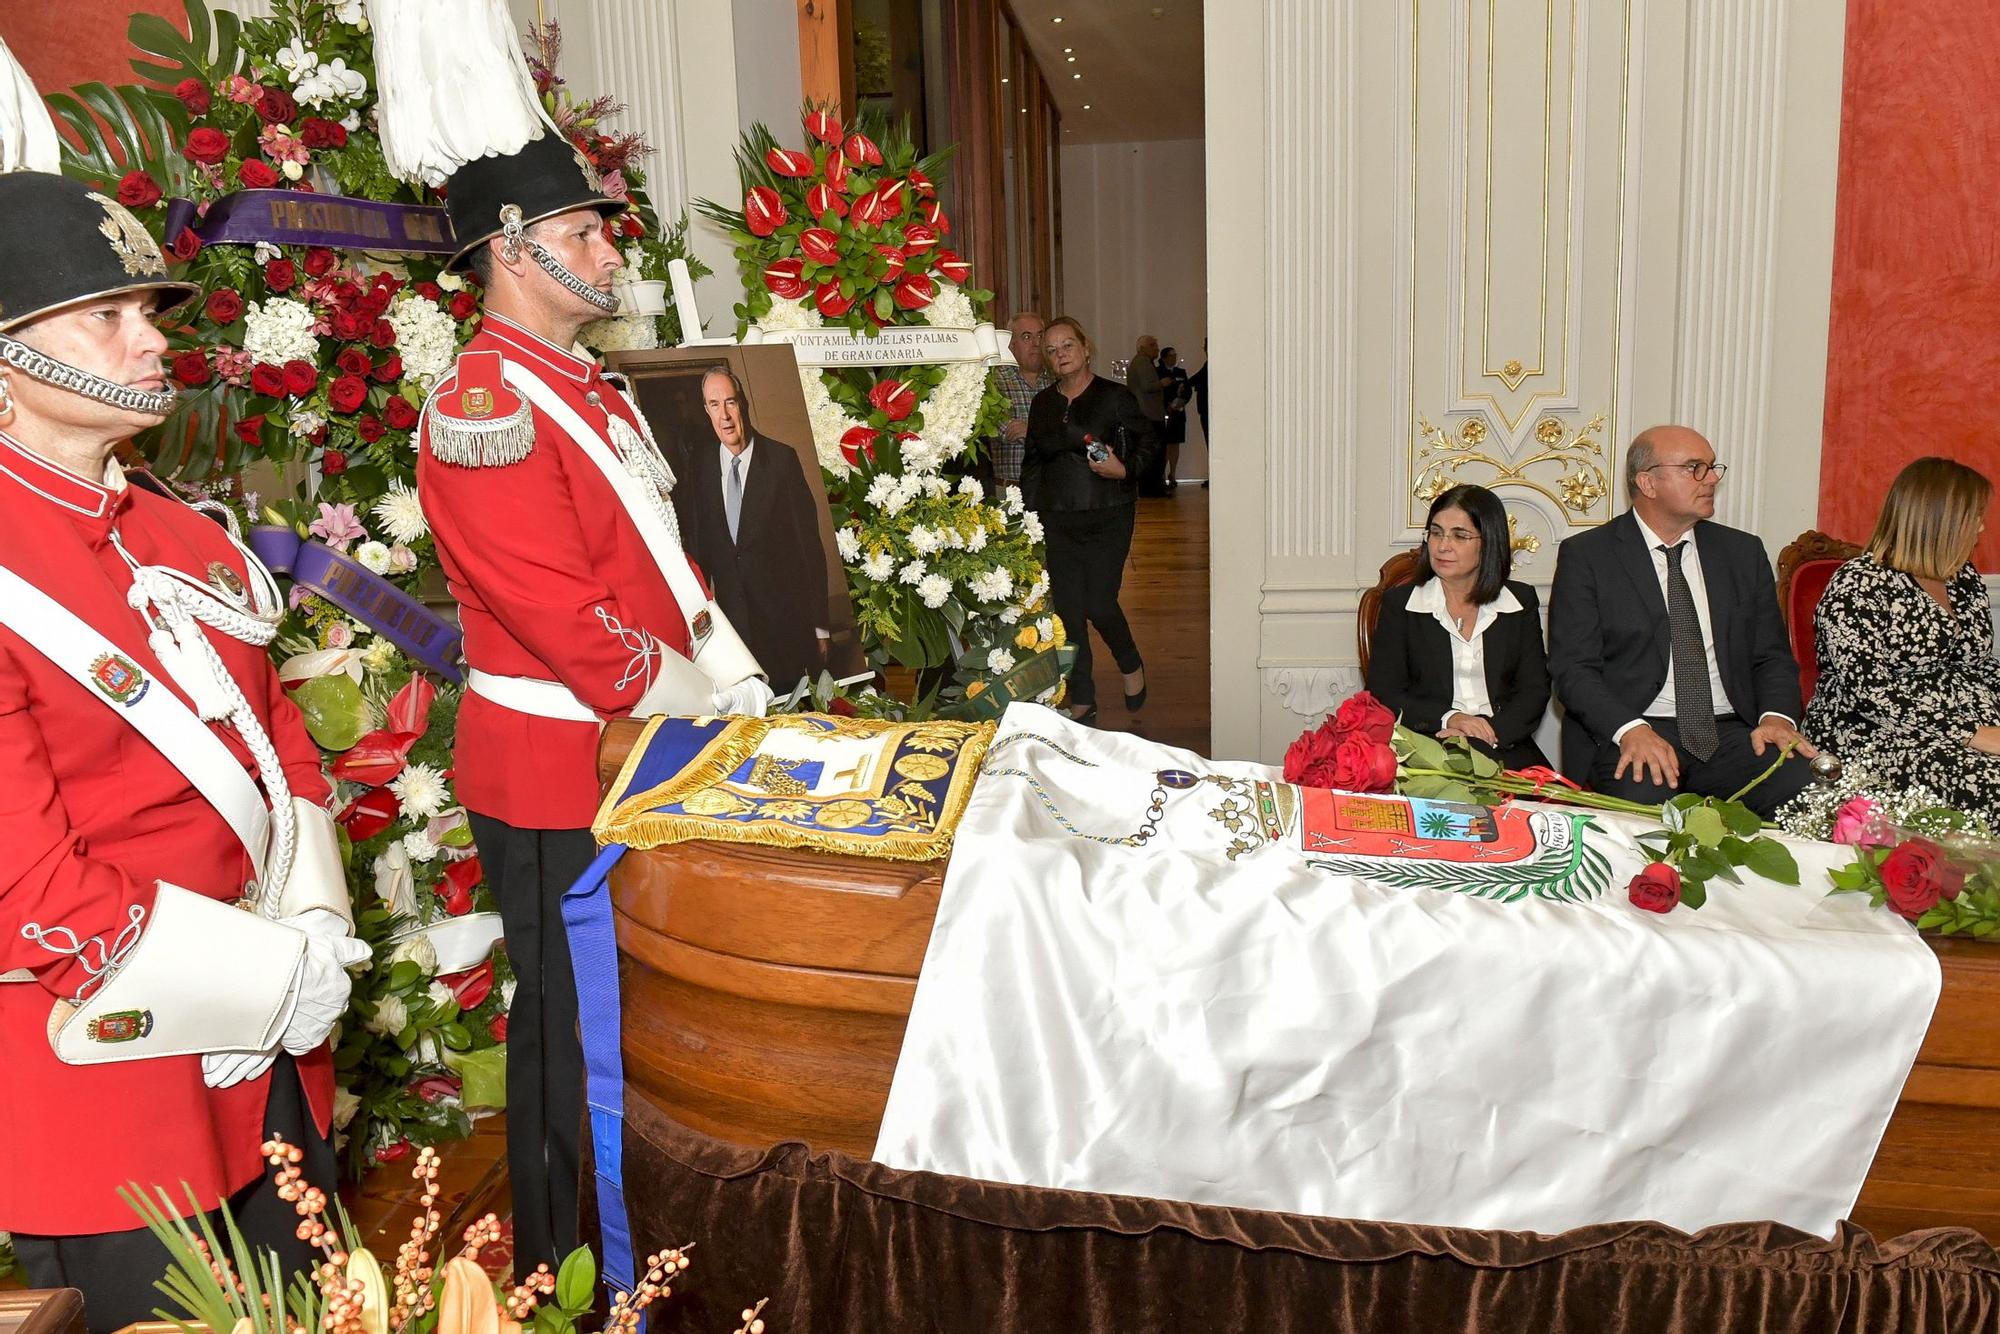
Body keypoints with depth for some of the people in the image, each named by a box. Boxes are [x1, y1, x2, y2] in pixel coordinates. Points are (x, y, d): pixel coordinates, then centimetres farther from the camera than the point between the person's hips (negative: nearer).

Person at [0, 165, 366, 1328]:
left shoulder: (178, 534, 6)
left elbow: (279, 742, 9)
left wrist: (309, 935, -4)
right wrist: (271, 976, -15)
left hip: (272, 1044, 7)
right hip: (104, 1069, -7)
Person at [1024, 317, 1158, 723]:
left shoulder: (1114, 396, -3)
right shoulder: (1043, 403, 10)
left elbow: (1148, 441, 0)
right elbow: (1033, 462, 14)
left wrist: (1124, 470, -20)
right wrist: (1029, 515, 9)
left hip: (1107, 518, -4)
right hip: (1057, 520, 4)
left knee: (1099, 605, -11)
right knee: (1068, 610, 3)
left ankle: (1131, 665, 21)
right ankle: (1082, 700, 15)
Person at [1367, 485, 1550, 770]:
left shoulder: (1521, 602, 13)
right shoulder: (1399, 603, 8)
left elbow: (1535, 688, 6)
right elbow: (1384, 691, 1)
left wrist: (1492, 730, -14)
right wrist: (1448, 718, -15)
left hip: (1506, 750, 3)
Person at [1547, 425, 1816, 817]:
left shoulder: (1743, 552, 17)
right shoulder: (1586, 555, 2)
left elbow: (1772, 656, 16)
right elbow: (1573, 667, -5)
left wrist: (1777, 716, -6)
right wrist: (1630, 729, -22)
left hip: (1730, 733, 5)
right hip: (1626, 736, -4)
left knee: (1806, 785, -25)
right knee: (1638, 798, -36)